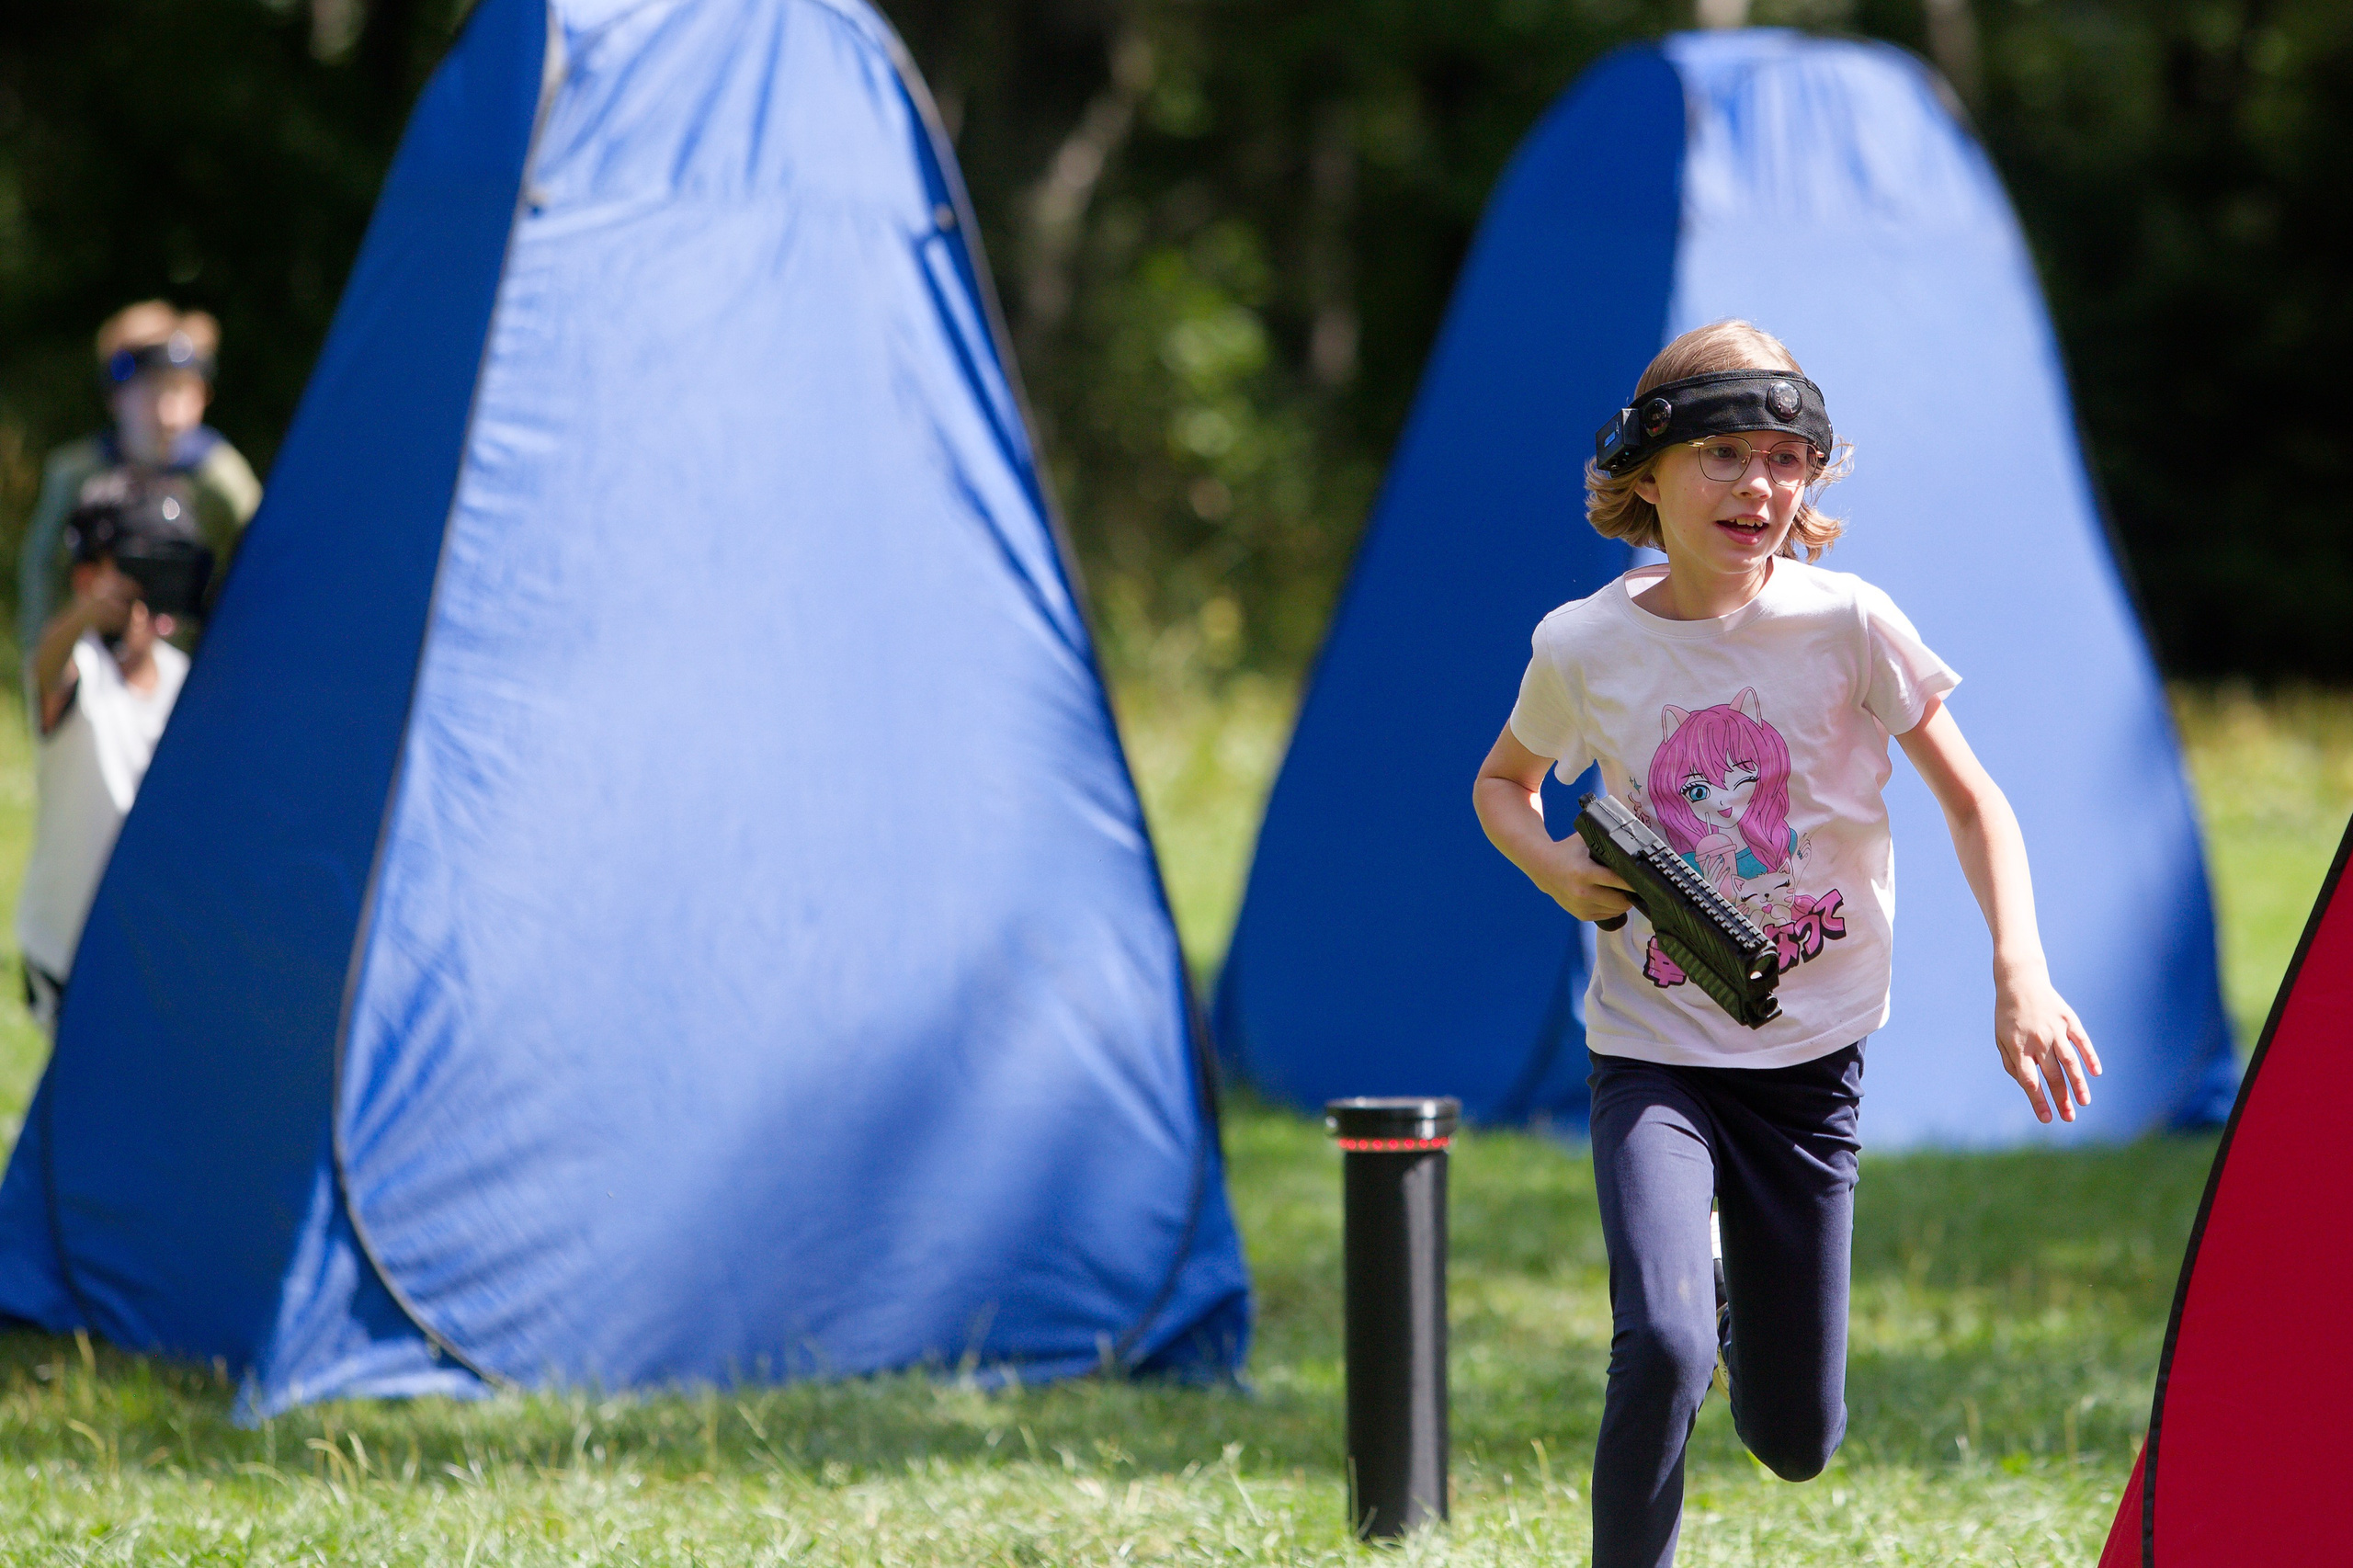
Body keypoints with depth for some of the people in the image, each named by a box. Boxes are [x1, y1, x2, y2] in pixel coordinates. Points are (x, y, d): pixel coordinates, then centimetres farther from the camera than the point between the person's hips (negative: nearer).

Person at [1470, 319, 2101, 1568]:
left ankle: (1735, 1293, 44)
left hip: (1810, 1055, 1)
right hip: (1653, 1053, -1)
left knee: (1796, 1444, 10)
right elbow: (1502, 783, 13)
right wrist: (1554, 869, -9)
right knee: (1662, 1351, -28)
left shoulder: (1848, 624, -11)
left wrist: (2021, 974, -17)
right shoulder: (1584, 648, -7)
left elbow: (1972, 803, -2)